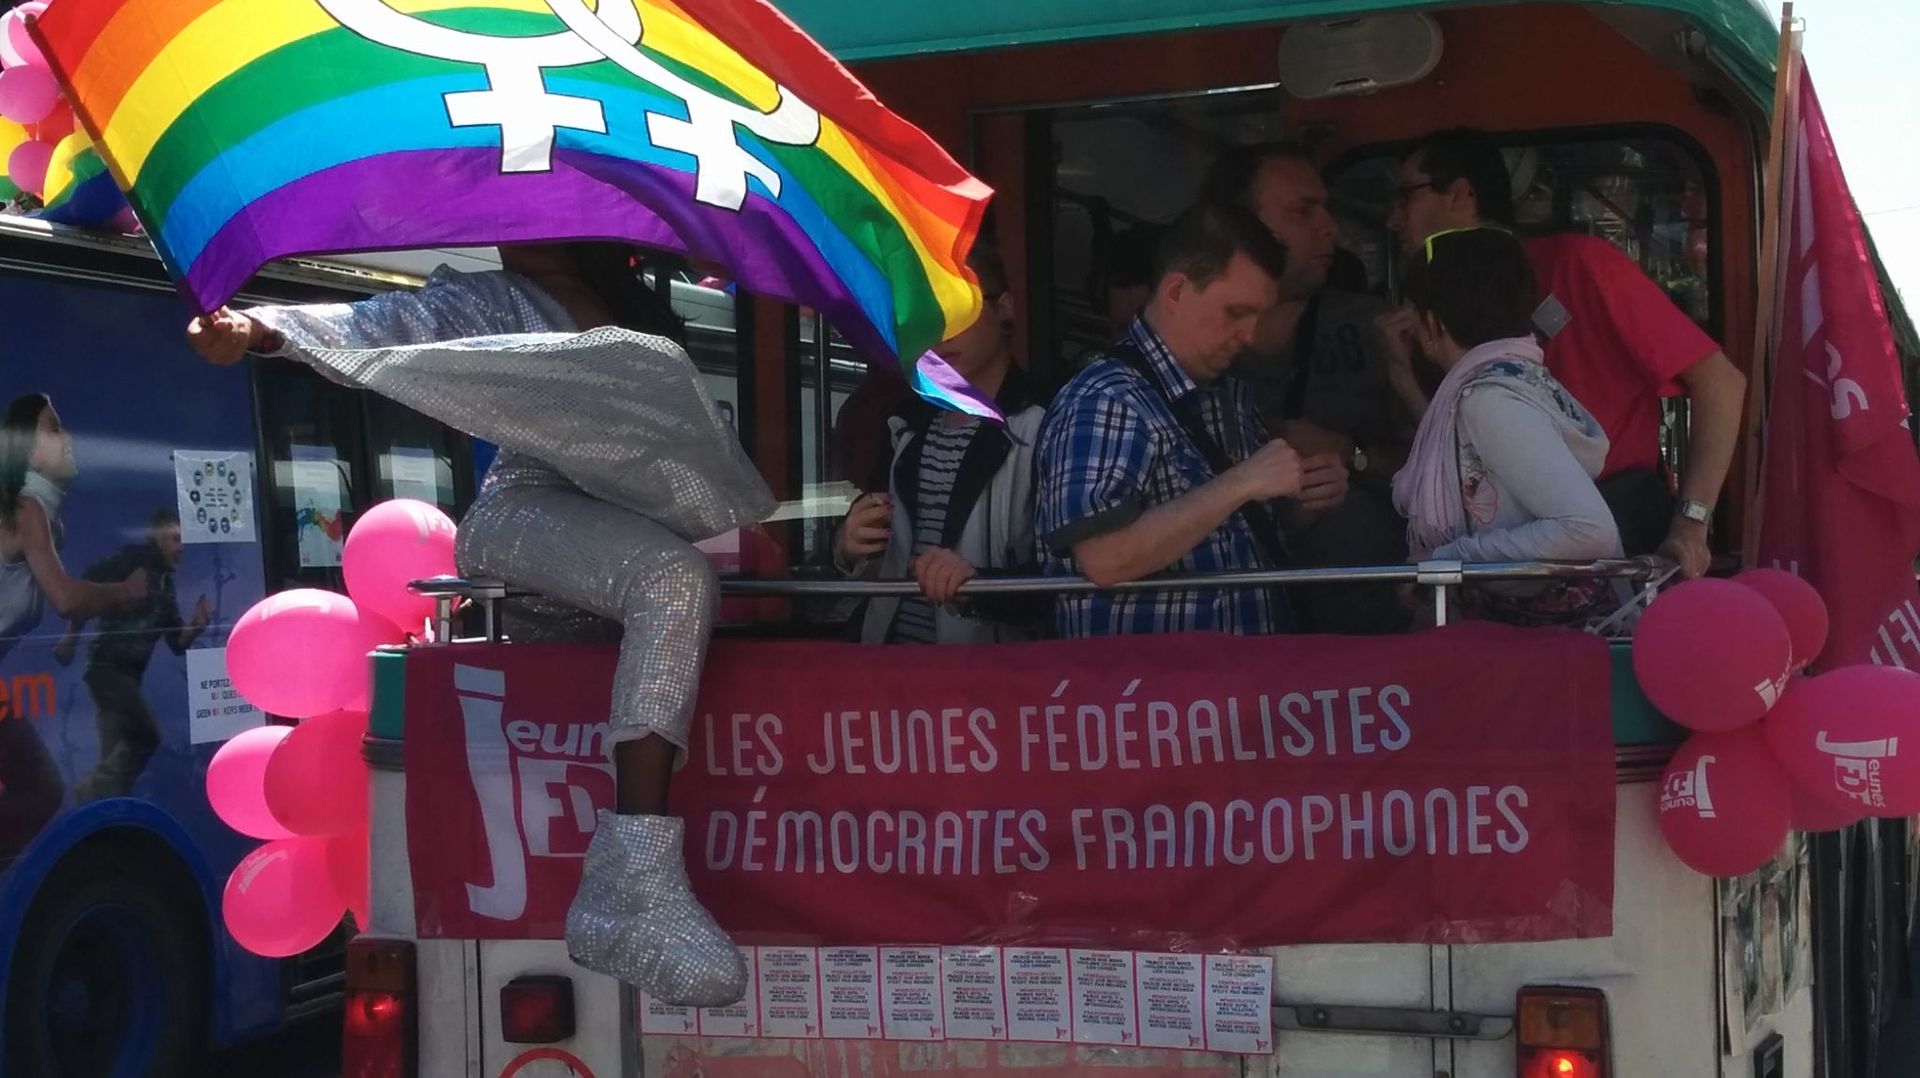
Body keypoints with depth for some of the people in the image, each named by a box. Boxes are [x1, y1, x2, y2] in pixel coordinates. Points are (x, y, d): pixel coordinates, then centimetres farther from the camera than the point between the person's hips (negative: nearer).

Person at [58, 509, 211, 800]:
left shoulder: (165, 586, 16)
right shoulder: (131, 562, -4)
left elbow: (177, 644, 15)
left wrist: (197, 626, -4)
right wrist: (71, 637, -15)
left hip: (129, 672, 8)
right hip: (108, 665, -8)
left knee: (117, 752, 6)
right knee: (146, 735, -17)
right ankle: (94, 790, -9)